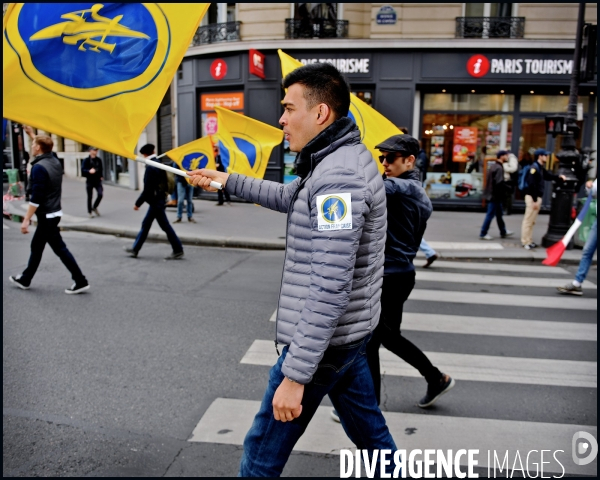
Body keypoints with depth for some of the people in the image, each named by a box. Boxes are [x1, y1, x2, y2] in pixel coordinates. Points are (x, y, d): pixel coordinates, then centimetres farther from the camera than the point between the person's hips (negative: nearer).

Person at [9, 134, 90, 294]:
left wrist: (26, 219, -18)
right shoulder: (55, 162, 4)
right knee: (36, 246, 20)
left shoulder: (39, 167, -20)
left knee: (60, 249, -4)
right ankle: (25, 279, 33)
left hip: (46, 215, -9)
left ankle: (81, 282, -1)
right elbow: (47, 151, 30)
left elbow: (36, 198, -23)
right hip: (53, 213, 9)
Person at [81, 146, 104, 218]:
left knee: (100, 194, -10)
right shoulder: (87, 160, -6)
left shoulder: (99, 160, 6)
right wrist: (89, 171, -30)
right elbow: (83, 170, -12)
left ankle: (94, 207, 16)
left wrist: (101, 176, 5)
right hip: (89, 181, -3)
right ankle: (89, 212, 18)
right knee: (89, 197, 4)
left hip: (97, 180, 3)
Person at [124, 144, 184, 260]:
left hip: (155, 201, -10)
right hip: (160, 199, 10)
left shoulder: (150, 167, -17)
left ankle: (178, 250, 2)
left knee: (165, 226, -3)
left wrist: (138, 203, -12)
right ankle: (135, 249, 24)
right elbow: (165, 184, 14)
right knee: (146, 224, 15)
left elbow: (147, 189, -20)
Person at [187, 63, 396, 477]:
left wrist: (295, 374, -26)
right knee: (370, 432, 22)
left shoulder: (337, 177, -25)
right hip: (348, 332, 10)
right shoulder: (343, 159, 9)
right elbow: (289, 198, 27)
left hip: (324, 338, -10)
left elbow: (329, 288, -29)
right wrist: (227, 180, 26)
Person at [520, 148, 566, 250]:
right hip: (532, 197, -10)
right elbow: (531, 185, -21)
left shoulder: (541, 168, 14)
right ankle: (525, 242, 0)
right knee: (528, 220, -5)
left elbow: (548, 176, 30)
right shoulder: (534, 167, -16)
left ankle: (529, 241, 22)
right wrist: (534, 200, -21)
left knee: (532, 221, 14)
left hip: (537, 197, 10)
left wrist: (559, 177, 12)